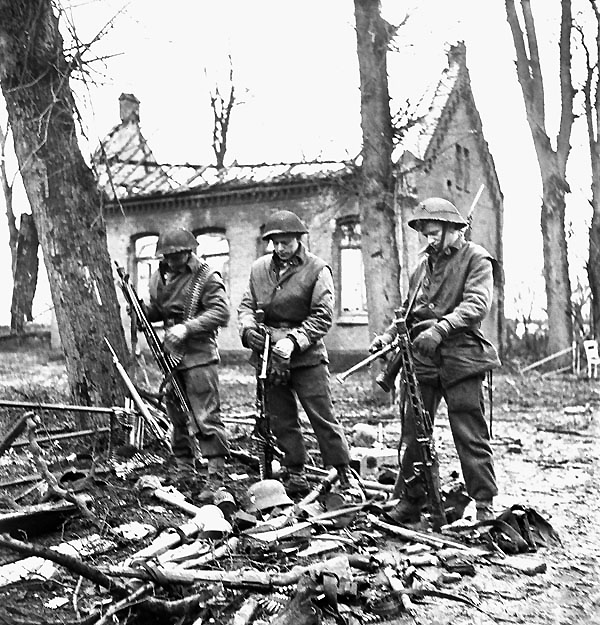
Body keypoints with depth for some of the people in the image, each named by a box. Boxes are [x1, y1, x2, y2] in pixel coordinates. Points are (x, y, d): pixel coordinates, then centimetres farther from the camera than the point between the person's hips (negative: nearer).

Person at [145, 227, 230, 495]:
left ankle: (216, 476, -4)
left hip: (199, 355, -7)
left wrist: (187, 327, -25)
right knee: (177, 417, 14)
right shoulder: (159, 277, 12)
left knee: (206, 417, -9)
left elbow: (221, 312, -17)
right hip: (170, 355, 7)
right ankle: (184, 471, 27)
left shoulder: (207, 277, -9)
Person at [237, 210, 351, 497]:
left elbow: (322, 316, -11)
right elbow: (246, 305, 12)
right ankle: (294, 477, 23)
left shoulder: (317, 269, -6)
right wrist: (249, 328, -11)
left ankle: (343, 478, 5)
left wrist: (293, 341, -22)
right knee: (281, 420, 11)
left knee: (323, 417, -4)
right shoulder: (259, 268, 8)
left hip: (306, 356, -5)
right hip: (269, 355, 5)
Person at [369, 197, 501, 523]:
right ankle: (409, 501, 15)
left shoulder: (476, 258, 1)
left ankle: (485, 504, 5)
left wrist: (440, 328, -27)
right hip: (422, 357, 6)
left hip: (460, 358, -5)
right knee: (413, 432, 5)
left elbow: (476, 304, -14)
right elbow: (408, 310, 24)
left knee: (470, 435, -4)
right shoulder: (424, 262, 20)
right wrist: (388, 335, 6)